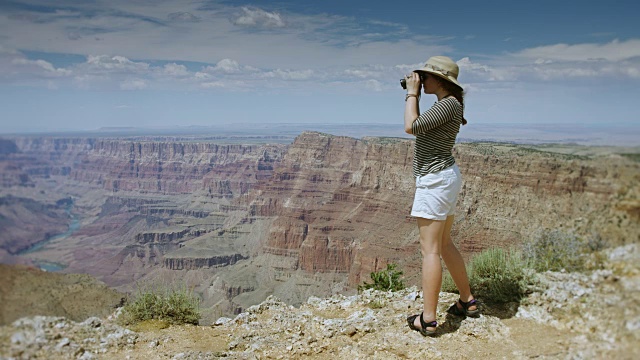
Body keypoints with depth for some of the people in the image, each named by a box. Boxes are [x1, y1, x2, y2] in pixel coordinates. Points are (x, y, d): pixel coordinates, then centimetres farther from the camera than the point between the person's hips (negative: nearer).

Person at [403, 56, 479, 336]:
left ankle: (428, 320, -1)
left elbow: (411, 127, -21)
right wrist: (413, 95, 16)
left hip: (435, 179, -11)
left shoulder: (448, 104, -15)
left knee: (429, 249, -7)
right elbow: (419, 128, 23)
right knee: (444, 245, 19)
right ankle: (467, 302, 30)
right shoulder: (447, 105, 15)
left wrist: (412, 94, -9)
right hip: (444, 176, 11)